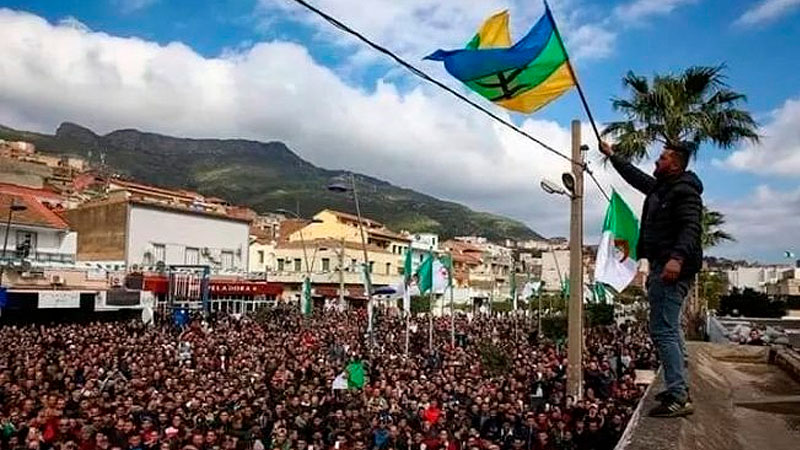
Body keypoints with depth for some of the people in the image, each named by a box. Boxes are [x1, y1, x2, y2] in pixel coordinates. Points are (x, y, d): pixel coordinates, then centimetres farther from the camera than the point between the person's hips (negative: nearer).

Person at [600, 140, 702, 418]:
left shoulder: (684, 191, -11)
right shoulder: (661, 188, 18)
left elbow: (691, 228, -23)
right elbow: (635, 176, 34)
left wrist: (677, 258, -37)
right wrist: (612, 156, 41)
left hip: (672, 268, -11)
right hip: (663, 267, 11)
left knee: (663, 331, -14)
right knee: (670, 331, 17)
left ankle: (678, 398, -12)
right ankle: (679, 389, 28)